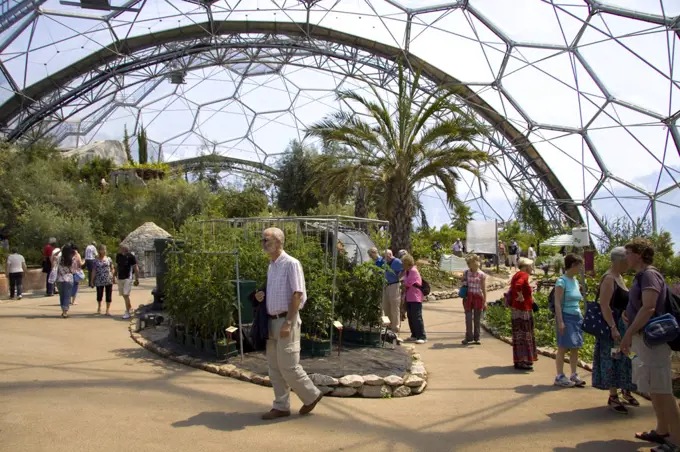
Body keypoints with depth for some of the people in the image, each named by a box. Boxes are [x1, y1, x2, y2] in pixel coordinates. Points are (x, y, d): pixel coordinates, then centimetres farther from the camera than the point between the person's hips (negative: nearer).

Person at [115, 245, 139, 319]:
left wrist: (137, 279, -8)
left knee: (126, 295, -12)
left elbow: (135, 268, -7)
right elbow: (116, 266, 17)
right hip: (120, 278, 6)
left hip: (128, 278, -6)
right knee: (123, 295, 14)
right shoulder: (118, 256, 6)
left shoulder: (131, 256, -11)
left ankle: (128, 312, -6)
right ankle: (130, 308, 33)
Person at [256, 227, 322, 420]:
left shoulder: (291, 263, -13)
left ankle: (311, 395, 16)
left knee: (288, 366, -3)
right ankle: (281, 406, 19)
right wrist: (262, 296, 0)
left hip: (286, 320, -8)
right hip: (272, 320, 8)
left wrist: (288, 323, -21)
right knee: (274, 367, 10)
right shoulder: (271, 265, 12)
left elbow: (297, 295, -18)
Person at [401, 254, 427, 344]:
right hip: (408, 298, 9)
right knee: (410, 317, 13)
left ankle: (422, 337, -8)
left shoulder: (413, 271, -15)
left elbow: (407, 283, -17)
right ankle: (414, 335, 21)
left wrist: (403, 284, 2)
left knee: (417, 317, -10)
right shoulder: (406, 271, 13)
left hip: (415, 298, -9)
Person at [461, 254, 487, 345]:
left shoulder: (481, 275, -4)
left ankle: (476, 338, 14)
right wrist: (464, 296, 9)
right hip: (468, 297, 2)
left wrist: (485, 301, -3)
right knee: (468, 318, 0)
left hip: (478, 297, -2)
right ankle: (469, 337, 8)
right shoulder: (466, 273, 4)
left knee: (477, 319, 5)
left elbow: (484, 289, -1)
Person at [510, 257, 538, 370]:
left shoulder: (517, 275, 16)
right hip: (523, 309, -10)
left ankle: (519, 360, 23)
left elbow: (512, 290, 23)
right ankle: (522, 362, -1)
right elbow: (518, 286, -36)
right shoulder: (524, 275, -15)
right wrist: (521, 297, -23)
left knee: (519, 335, 15)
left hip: (517, 309, 10)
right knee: (523, 334, -5)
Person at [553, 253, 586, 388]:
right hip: (566, 317, -8)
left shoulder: (575, 281, 12)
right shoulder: (562, 281, -11)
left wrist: (581, 317, 15)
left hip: (577, 317, 8)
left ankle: (574, 375, 17)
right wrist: (560, 322, -20)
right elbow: (557, 303, -15)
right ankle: (559, 377, 4)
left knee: (575, 348, 9)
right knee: (563, 348, -3)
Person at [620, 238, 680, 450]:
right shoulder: (641, 276, 15)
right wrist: (628, 315, 5)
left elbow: (649, 308, -24)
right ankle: (662, 431, 26)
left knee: (661, 390, -6)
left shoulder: (649, 275, -15)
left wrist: (628, 334, -21)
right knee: (653, 389, 16)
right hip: (644, 338, 10)